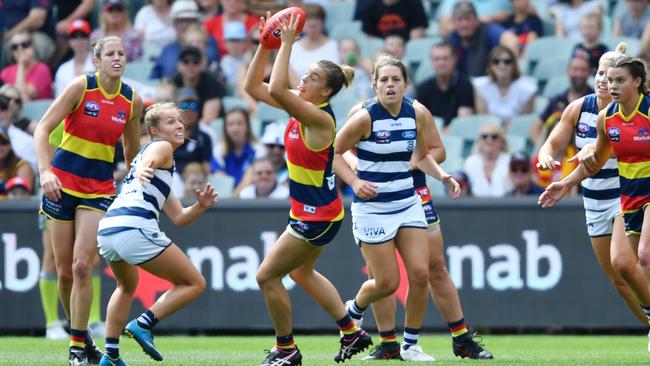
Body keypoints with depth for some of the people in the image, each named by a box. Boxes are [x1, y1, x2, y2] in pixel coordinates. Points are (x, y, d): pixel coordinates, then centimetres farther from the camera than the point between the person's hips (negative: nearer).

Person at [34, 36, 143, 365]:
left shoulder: (132, 100, 2)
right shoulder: (81, 87, -8)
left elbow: (132, 150, 17)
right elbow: (42, 128, -12)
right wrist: (45, 171, -25)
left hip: (100, 187, 1)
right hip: (63, 181, -1)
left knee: (82, 266, -14)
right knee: (64, 271, 1)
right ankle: (79, 335, 20)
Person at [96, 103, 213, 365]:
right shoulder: (161, 147, 8)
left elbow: (179, 218, 31)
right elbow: (146, 162, -20)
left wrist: (200, 206, 13)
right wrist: (143, 170, -42)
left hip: (107, 229, 9)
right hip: (134, 229, -9)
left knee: (127, 287, 35)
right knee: (195, 283, 4)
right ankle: (143, 325, -11)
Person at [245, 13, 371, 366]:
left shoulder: (320, 118, -26)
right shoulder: (301, 107, -1)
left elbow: (276, 89, -40)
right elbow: (253, 86, 3)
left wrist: (287, 43, -35)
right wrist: (265, 45, -7)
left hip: (317, 216, -10)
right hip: (312, 212, 10)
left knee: (267, 276, -1)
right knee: (302, 272, 27)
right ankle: (352, 333, 36)